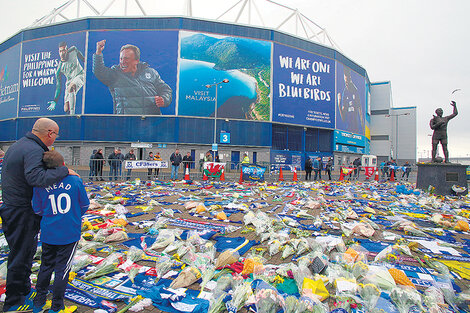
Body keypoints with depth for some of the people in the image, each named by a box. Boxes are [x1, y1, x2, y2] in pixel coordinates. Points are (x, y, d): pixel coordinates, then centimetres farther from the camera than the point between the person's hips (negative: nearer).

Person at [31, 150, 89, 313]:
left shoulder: (40, 185, -8)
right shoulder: (75, 181, -12)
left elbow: (38, 210, 2)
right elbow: (85, 205, -2)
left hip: (48, 233, 2)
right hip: (70, 233, -2)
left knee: (46, 266, 21)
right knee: (62, 268, 10)